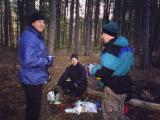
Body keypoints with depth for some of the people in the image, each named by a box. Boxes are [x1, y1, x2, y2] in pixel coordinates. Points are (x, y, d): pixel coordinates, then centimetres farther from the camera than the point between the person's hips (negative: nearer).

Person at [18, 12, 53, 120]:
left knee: (35, 105, 23)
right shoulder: (29, 36, -22)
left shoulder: (36, 36, 13)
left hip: (36, 78, 10)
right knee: (34, 106, 4)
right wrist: (47, 61, -19)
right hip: (32, 79, -10)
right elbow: (29, 59, -32)